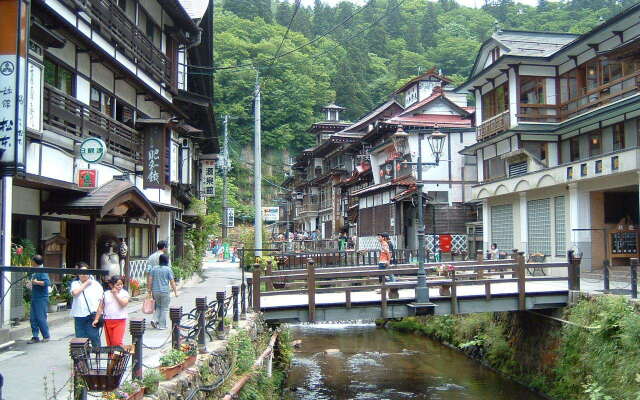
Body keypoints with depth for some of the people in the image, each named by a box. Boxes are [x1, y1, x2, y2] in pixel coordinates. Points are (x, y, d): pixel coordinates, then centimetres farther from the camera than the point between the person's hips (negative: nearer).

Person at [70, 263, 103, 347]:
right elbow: (75, 293, -11)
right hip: (79, 315, 2)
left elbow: (101, 299, 3)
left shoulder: (96, 284, 6)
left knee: (94, 336, -6)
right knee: (80, 337, 7)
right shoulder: (75, 284, 11)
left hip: (91, 315, -2)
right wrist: (85, 283, -4)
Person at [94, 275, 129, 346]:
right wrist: (96, 319, 4)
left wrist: (116, 294, -12)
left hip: (120, 321, -3)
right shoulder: (106, 294, 5)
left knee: (117, 342, -11)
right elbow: (101, 307, 8)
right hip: (108, 321, 3)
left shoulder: (124, 293, 0)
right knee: (109, 343, 10)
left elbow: (124, 303, -17)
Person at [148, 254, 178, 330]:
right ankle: (162, 325, 6)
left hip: (155, 291, 4)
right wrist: (175, 292, 0)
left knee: (158, 307, 21)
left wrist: (149, 291, 10)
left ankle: (155, 320, 2)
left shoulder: (154, 269, 6)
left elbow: (150, 280, 4)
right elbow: (172, 282, -7)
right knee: (164, 308, 5)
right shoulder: (168, 269, -5)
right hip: (164, 291, -4)